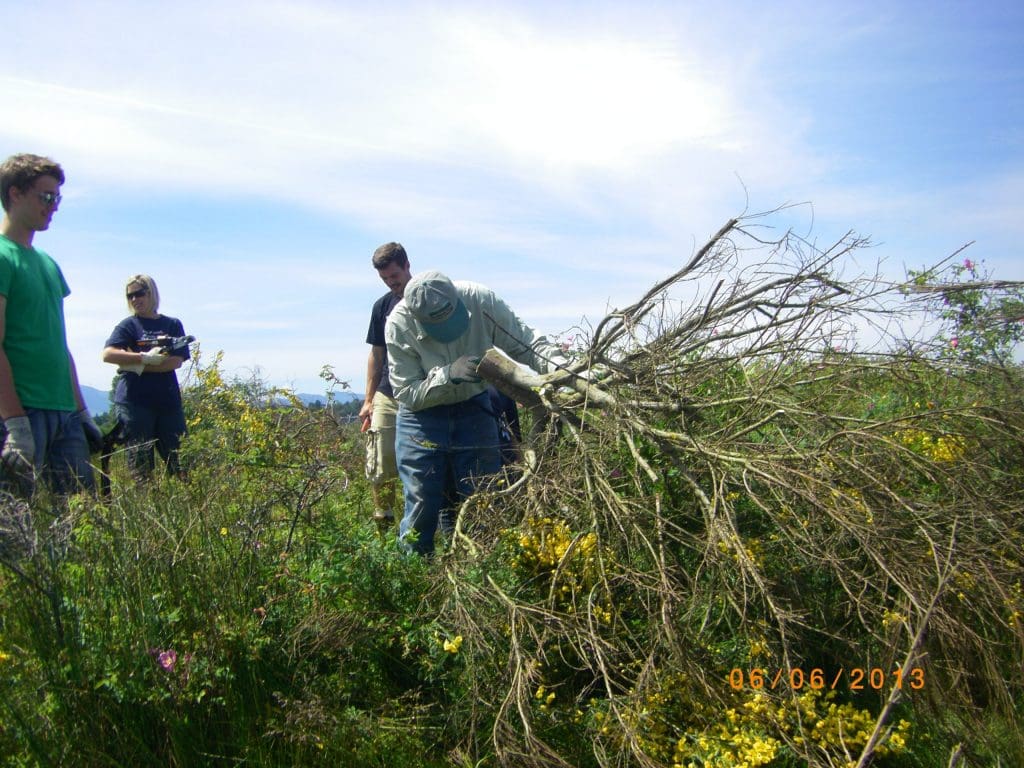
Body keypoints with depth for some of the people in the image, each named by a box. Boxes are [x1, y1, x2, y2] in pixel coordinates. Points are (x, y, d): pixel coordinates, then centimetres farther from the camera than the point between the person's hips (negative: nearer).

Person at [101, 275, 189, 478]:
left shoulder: (172, 325, 11)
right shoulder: (128, 325, 7)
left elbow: (176, 361, -2)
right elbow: (108, 354, -9)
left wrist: (137, 367, -9)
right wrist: (146, 358, -15)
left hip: (168, 400, 2)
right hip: (134, 402, -1)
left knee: (178, 460, 1)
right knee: (141, 463, -1)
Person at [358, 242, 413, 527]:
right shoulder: (382, 306, 11)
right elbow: (376, 355, 15)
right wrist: (368, 400, 10)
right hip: (387, 397, 3)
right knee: (381, 466, -1)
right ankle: (382, 522, 11)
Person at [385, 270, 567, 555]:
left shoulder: (481, 300, -23)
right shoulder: (399, 326, -26)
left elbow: (525, 341, -12)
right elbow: (407, 393, -22)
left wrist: (558, 365, -30)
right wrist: (448, 375, -37)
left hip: (474, 410, 2)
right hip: (423, 417, -2)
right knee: (421, 504, 1)